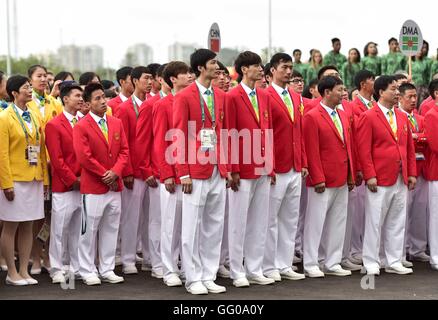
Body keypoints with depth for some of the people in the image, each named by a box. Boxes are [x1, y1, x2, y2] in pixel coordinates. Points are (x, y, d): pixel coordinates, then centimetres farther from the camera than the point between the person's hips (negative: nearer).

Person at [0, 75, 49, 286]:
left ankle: (24, 271, 16)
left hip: (35, 179, 6)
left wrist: (45, 179, 8)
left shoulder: (35, 116, 11)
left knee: (28, 227, 9)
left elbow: (41, 149, 12)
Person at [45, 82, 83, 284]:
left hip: (84, 185, 5)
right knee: (60, 230, 2)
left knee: (79, 230, 10)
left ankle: (77, 267, 19)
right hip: (63, 187, -5)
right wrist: (73, 180, -10)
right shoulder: (54, 126, -5)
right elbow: (56, 159, -9)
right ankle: (57, 269, 10)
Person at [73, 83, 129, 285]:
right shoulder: (81, 127, -8)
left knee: (111, 230, 10)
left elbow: (124, 151, 6)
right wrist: (104, 175, -12)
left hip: (115, 185, 5)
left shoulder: (116, 123, 8)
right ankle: (87, 271, 12)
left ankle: (107, 270, 19)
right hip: (92, 187, -5)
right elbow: (84, 157, -14)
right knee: (89, 230, 2)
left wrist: (116, 172, -10)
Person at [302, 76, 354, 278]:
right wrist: (318, 179, -16)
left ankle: (332, 263, 19)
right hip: (322, 181, -7)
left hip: (342, 180, 7)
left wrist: (351, 176, 11)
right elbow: (312, 151, -13)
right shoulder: (312, 117, -9)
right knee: (316, 222, 0)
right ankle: (310, 265, 8)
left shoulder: (343, 116, 13)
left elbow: (348, 146, 16)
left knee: (338, 223, 11)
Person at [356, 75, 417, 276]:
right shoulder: (368, 117, -7)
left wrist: (412, 173, 9)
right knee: (374, 222, 1)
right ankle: (371, 263, 9)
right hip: (380, 180, -6)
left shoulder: (403, 118, 14)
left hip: (401, 180, 6)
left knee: (397, 223, 10)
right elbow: (364, 150, -11)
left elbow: (410, 148, 15)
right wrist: (369, 175, -16)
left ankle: (393, 262, 18)